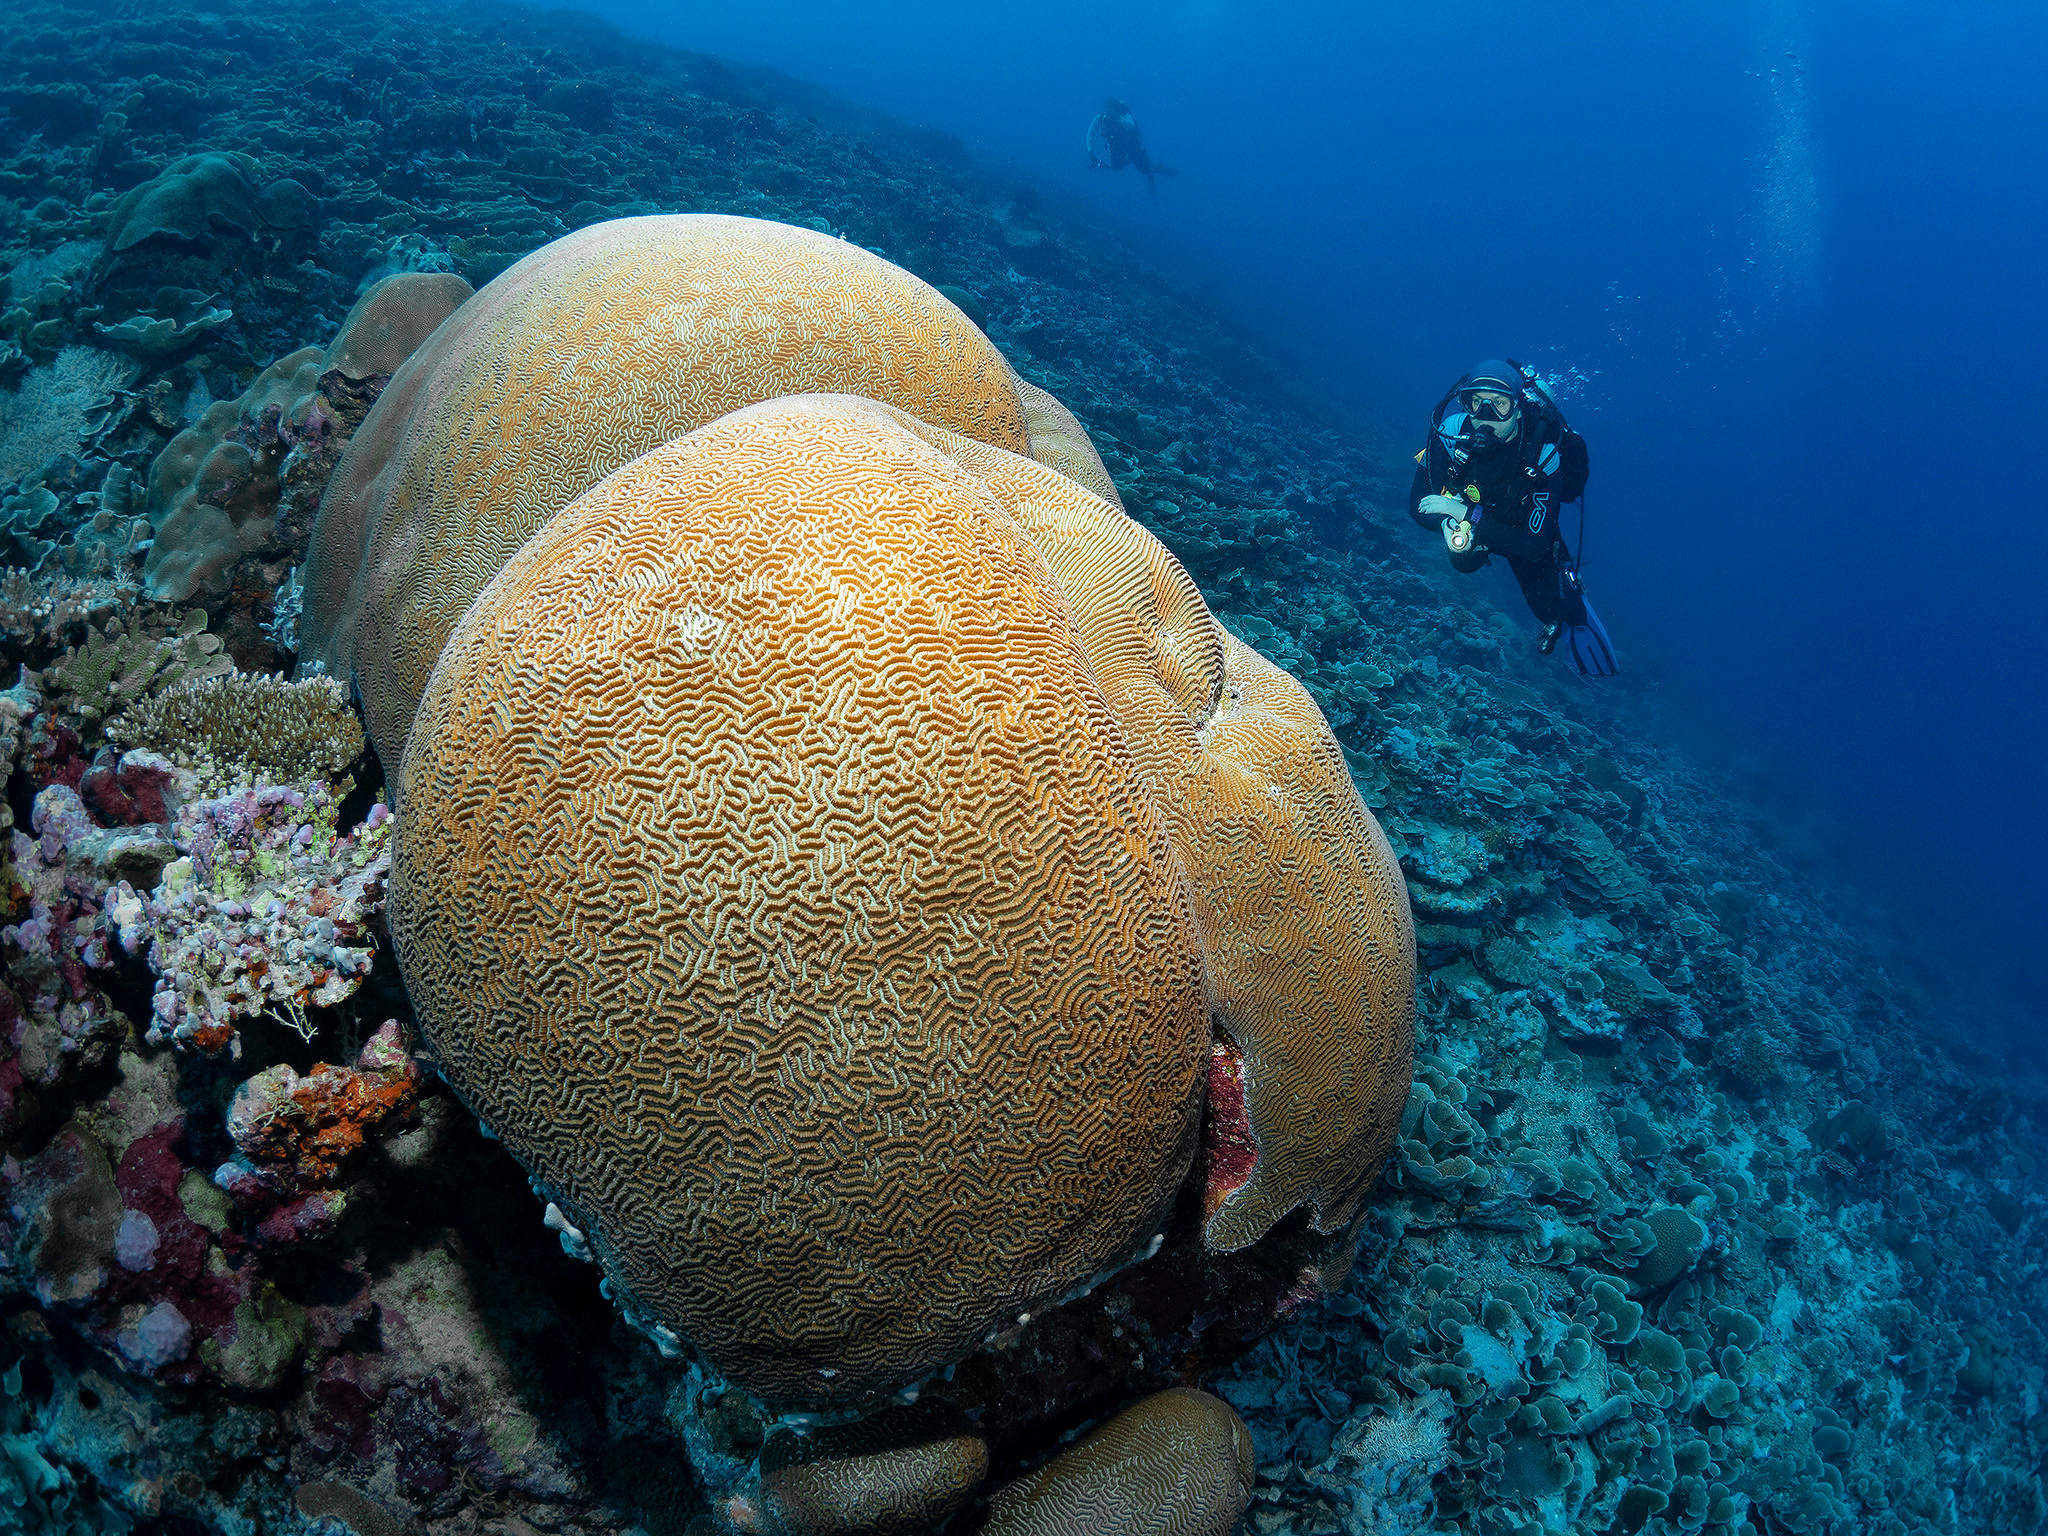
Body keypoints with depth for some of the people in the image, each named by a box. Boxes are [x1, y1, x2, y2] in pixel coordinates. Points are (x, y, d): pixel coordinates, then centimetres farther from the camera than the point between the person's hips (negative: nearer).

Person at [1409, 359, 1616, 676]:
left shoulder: (1544, 457, -41)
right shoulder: (1452, 430, -34)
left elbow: (1535, 545, -43)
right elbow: (1418, 503, -26)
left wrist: (1467, 514, -49)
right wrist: (1448, 523, -49)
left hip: (1525, 529, -3)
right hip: (1471, 513, 3)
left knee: (1552, 608, 0)